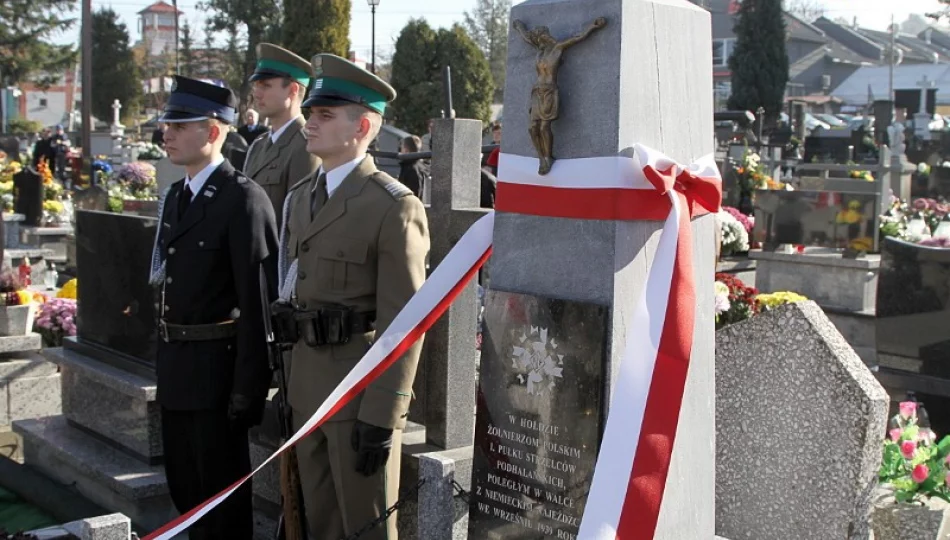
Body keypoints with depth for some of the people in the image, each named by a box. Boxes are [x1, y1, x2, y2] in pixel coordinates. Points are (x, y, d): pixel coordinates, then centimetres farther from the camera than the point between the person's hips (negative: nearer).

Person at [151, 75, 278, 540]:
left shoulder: (244, 200, -17)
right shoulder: (175, 197, 12)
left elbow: (258, 299, -20)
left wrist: (248, 387, -21)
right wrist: (165, 361, 15)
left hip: (217, 368, -8)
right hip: (174, 368, 8)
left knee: (222, 491, 6)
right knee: (184, 486, 20)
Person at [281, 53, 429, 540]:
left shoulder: (395, 207, -14)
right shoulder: (301, 197, 11)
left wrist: (381, 418, -18)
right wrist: (288, 387, 14)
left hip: (363, 391, -7)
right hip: (307, 387, 7)